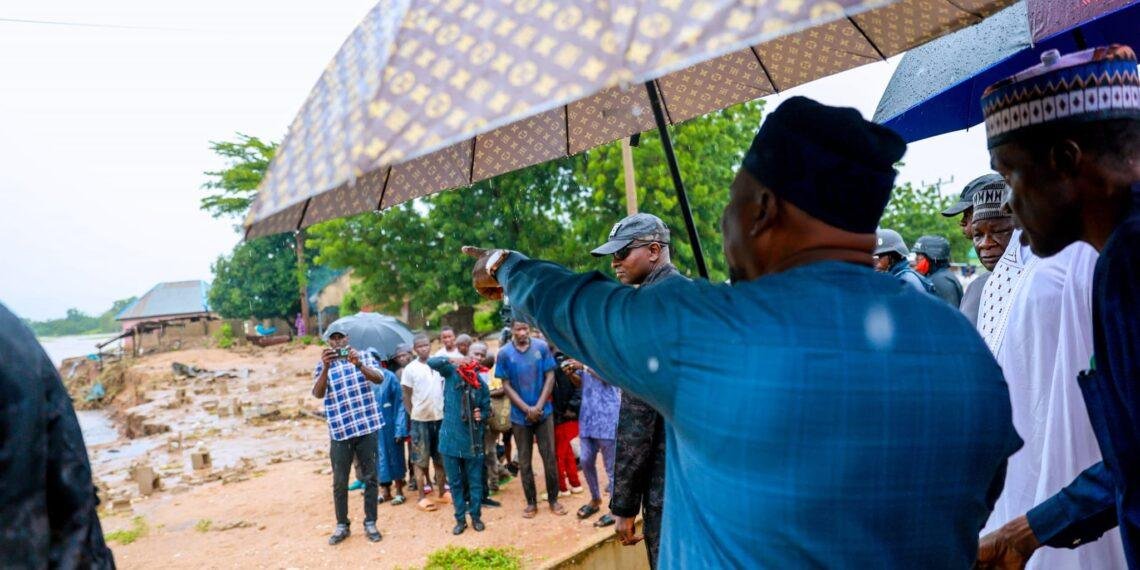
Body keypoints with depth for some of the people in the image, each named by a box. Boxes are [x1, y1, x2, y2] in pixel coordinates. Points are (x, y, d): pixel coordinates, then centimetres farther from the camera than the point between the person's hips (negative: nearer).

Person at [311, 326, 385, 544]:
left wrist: (358, 364, -30)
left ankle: (370, 523, 19)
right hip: (339, 431, 0)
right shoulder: (323, 365, 4)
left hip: (367, 427, 0)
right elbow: (317, 394, -12)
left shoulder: (364, 357, 4)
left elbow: (379, 378, -13)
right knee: (340, 482, 7)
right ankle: (342, 525, 21)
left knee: (370, 477, 7)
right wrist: (326, 367, -27)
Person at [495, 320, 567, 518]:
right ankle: (531, 502, 21)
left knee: (549, 457, 4)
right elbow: (506, 385, -5)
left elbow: (550, 377, -4)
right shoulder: (504, 353, -6)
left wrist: (538, 406, -13)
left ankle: (553, 499, 19)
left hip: (543, 412, 0)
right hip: (520, 416, 0)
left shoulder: (542, 347, -6)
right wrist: (527, 409, -12)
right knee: (524, 461, 8)